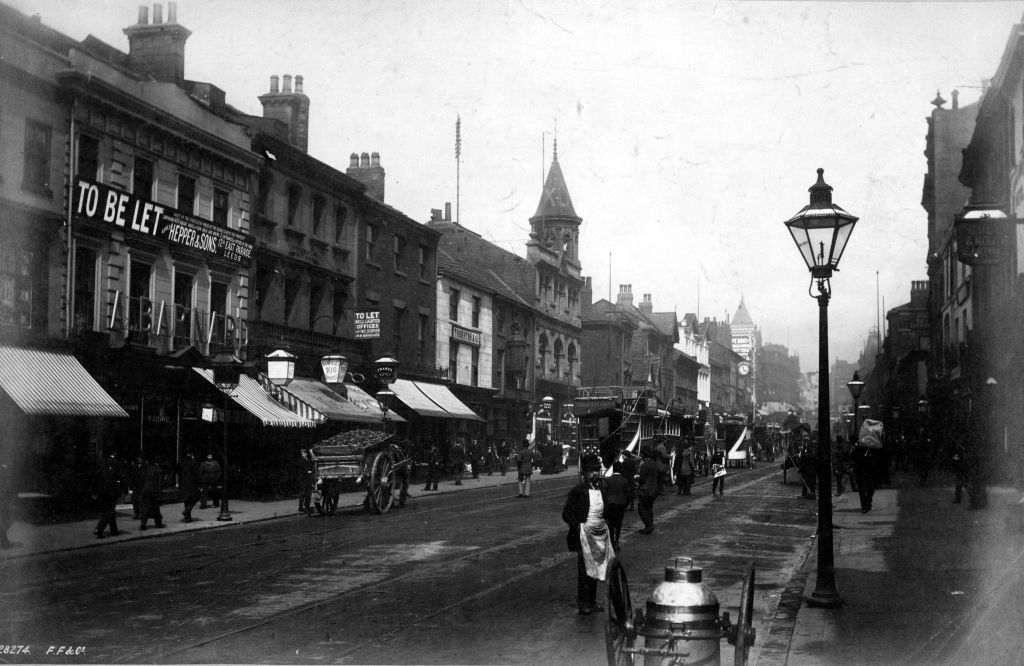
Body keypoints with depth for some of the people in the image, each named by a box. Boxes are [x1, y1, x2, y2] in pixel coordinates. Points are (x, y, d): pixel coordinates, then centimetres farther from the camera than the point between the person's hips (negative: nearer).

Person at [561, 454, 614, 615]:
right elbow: (567, 513, -10)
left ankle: (591, 602, 20)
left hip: (600, 533, 6)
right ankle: (583, 604, 2)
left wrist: (604, 525, 10)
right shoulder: (577, 490, -12)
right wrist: (578, 528, -14)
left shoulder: (601, 488, 7)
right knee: (584, 569, -5)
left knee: (595, 568, 11)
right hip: (585, 533, -6)